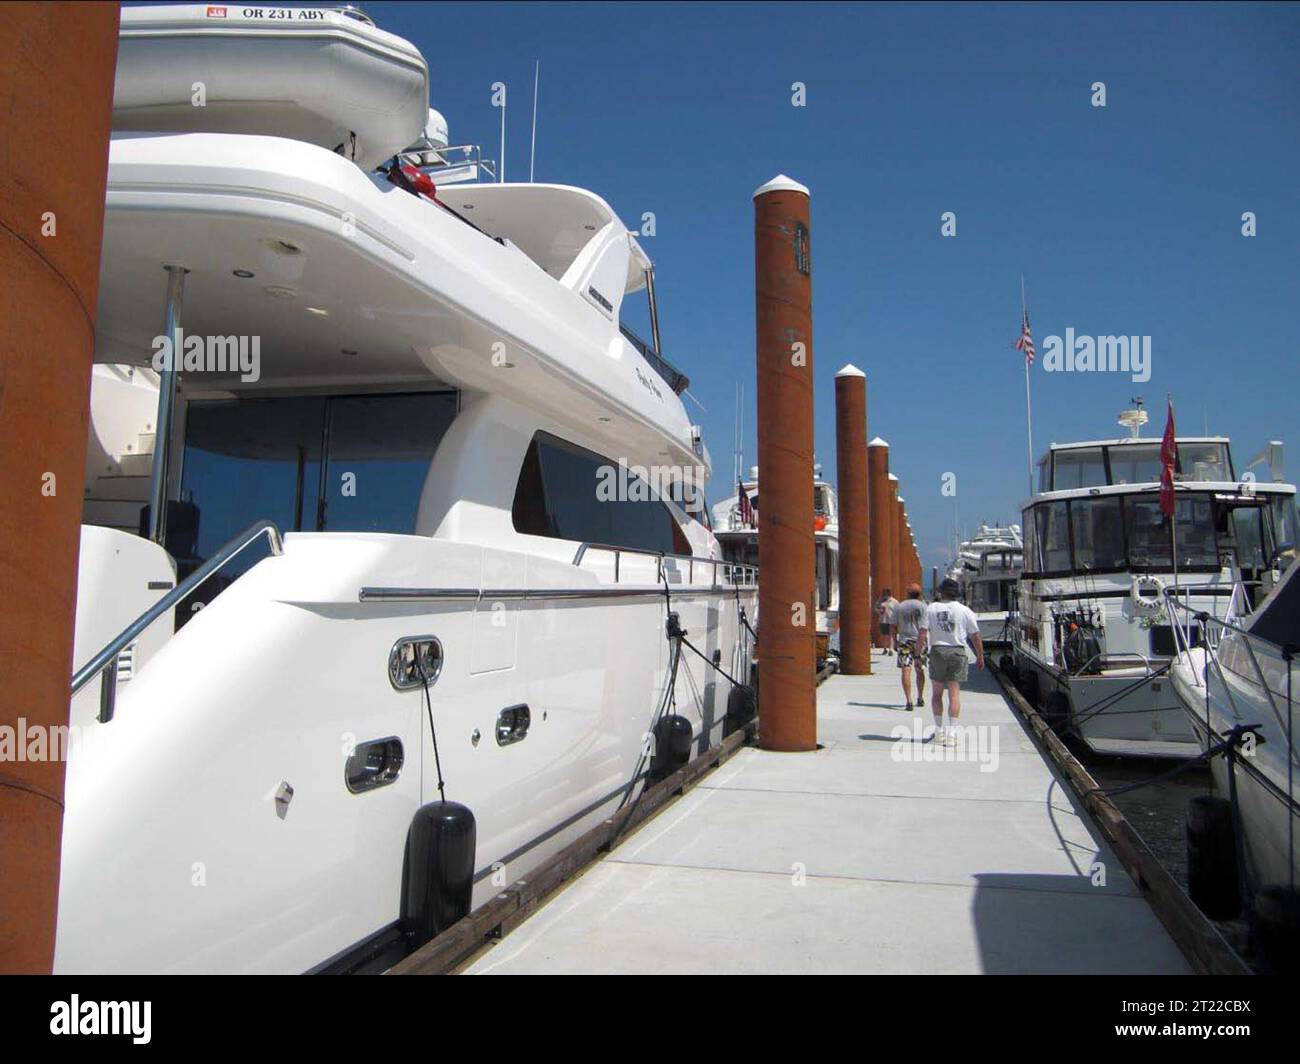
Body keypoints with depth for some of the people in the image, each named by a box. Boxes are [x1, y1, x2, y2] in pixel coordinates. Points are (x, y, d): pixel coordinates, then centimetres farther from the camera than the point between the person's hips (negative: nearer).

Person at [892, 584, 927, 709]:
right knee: (920, 670, 15)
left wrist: (895, 642, 14)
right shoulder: (922, 606, 1)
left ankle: (908, 700, -15)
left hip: (904, 641, 0)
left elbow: (894, 626, 6)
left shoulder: (898, 607, 6)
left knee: (905, 671, -5)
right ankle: (920, 698, 26)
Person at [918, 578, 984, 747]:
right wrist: (980, 657, 15)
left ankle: (939, 730, 12)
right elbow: (975, 636, 4)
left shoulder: (931, 608, 0)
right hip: (957, 652, 0)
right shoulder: (964, 610, 1)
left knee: (937, 693, 12)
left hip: (937, 650, 0)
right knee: (954, 693, 1)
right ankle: (952, 732, -4)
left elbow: (923, 634, -6)